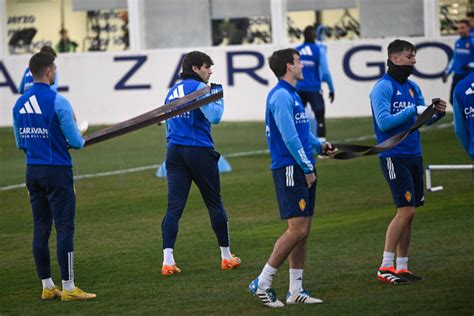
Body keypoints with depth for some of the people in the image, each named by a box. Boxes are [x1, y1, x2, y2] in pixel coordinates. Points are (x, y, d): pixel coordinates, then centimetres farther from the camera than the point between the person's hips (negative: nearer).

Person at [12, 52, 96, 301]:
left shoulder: (20, 104, 6)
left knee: (41, 229, 9)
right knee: (64, 228, -2)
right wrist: (80, 140, 11)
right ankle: (68, 288, -1)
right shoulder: (58, 102, -14)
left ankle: (47, 287, 14)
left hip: (32, 171, 6)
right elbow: (76, 142, -12)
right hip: (57, 172, -6)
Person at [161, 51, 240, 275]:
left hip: (174, 152, 6)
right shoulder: (198, 88, -7)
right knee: (214, 203, 9)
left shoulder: (172, 92, 16)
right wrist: (218, 97, -1)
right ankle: (226, 256, 18)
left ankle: (168, 260, -16)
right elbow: (214, 117, -17)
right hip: (199, 151, -5)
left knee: (174, 206, -3)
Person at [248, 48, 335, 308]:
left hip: (302, 171, 10)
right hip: (289, 169, -10)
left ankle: (295, 290, 12)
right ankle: (262, 284, -6)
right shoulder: (281, 96, -14)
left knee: (303, 231, 9)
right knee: (297, 229, -13)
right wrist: (307, 168, -14)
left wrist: (320, 146, 8)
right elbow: (289, 138, -19)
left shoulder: (292, 95, 18)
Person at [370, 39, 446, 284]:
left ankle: (402, 268, 14)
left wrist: (437, 112, -3)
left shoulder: (412, 88, 14)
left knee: (407, 213, 9)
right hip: (394, 156, -8)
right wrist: (413, 111, -19)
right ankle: (386, 266, -8)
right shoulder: (383, 87, -10)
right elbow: (384, 122, -18)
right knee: (406, 211, -13)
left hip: (414, 155, 8)